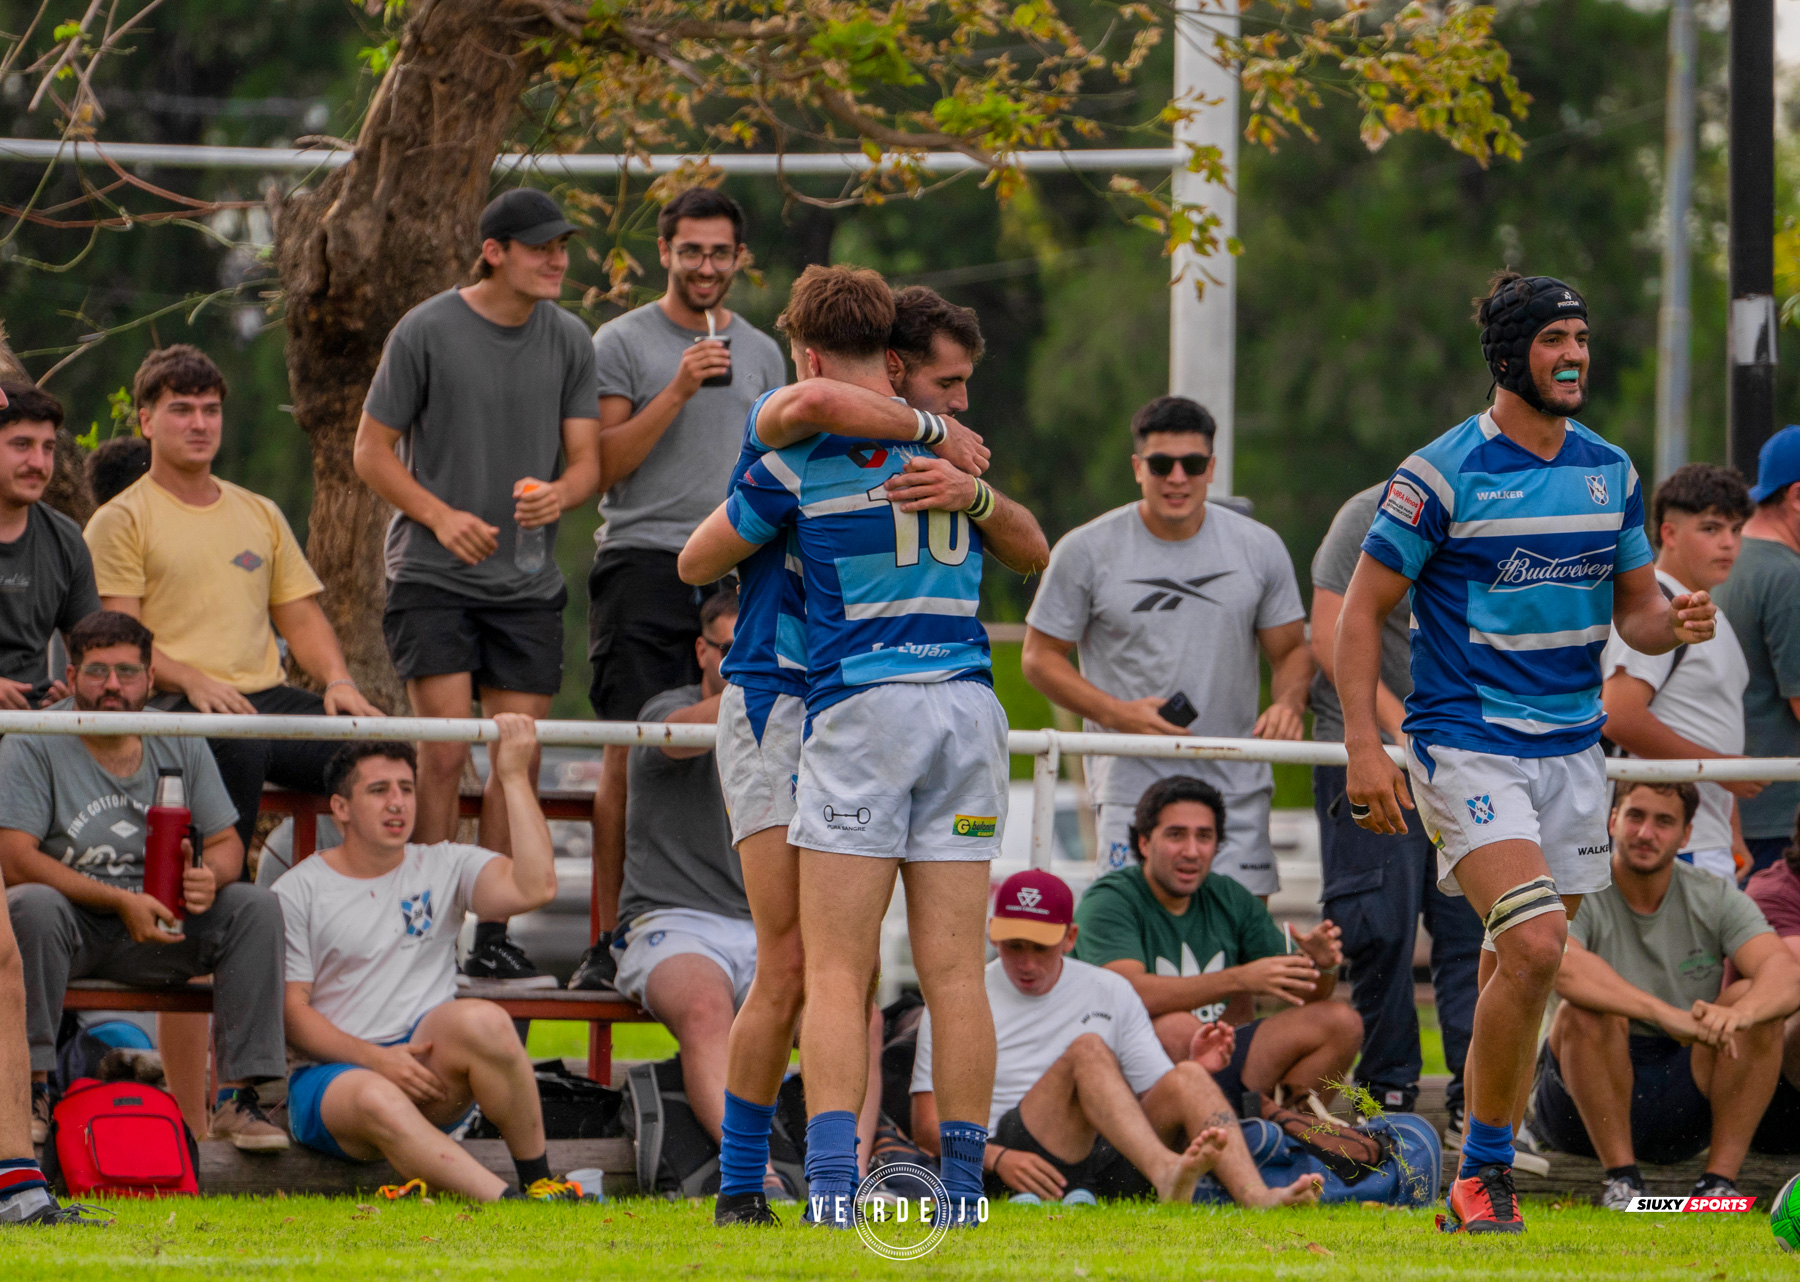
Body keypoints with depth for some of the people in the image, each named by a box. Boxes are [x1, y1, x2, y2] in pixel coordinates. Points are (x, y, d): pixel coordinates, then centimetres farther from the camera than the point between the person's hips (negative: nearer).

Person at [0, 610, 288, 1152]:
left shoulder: (181, 747, 7)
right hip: (70, 926, -4)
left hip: (159, 927, 4)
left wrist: (211, 876, -18)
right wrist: (121, 902, -24)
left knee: (256, 907, -17)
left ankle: (237, 1095, -18)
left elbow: (226, 842, 10)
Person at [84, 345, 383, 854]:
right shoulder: (121, 522, 7)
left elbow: (302, 618, 24)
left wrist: (338, 681, 2)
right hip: (174, 705, -6)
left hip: (269, 696, 6)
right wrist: (190, 679, -21)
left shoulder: (260, 515, 26)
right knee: (240, 746, -40)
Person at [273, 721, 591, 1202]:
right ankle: (506, 1201, -47)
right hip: (331, 1071, -2)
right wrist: (375, 1058, -15)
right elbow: (290, 1011, -1)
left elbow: (535, 887, -6)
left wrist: (515, 777, -4)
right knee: (376, 1100, -38)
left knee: (482, 1021, -32)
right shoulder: (298, 892, 6)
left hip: (429, 1065, 2)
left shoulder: (444, 868, 13)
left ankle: (538, 1182, -21)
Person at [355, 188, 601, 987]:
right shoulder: (426, 333, -5)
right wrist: (440, 515, -15)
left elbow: (586, 458, 7)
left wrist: (558, 494, -16)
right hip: (433, 578, -4)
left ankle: (493, 940, 8)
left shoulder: (569, 341, 6)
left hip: (528, 583, 4)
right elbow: (371, 451, -1)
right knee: (445, 754, -12)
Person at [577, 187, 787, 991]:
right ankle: (611, 939, -7)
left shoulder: (761, 353, 17)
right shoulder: (622, 343, 3)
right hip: (643, 563, -4)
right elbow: (606, 464, -5)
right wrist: (679, 391, -14)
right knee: (630, 752, -8)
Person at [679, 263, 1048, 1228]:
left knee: (836, 971, -5)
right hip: (968, 708, 5)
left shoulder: (799, 458, 0)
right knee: (953, 972, 3)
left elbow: (696, 563, 13)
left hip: (862, 708, -5)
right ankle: (961, 1189, 1)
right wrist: (975, 495, 11)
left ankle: (832, 1187, -16)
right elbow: (1032, 553, 29)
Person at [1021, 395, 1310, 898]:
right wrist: (1116, 713, -12)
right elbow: (1041, 657, 4)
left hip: (1238, 788, 2)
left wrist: (1287, 704, -9)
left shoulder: (1259, 549, 6)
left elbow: (1291, 651, 15)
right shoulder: (1087, 551, -1)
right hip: (1132, 787, -2)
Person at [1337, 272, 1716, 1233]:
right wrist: (1364, 747, -13)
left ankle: (1483, 1180, 16)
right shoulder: (1442, 474, -9)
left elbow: (1633, 606, 17)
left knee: (1516, 968, 8)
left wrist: (1673, 623, -8)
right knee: (1532, 948, -20)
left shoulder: (1610, 471, 9)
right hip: (1467, 747, -6)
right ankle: (1482, 1173, -9)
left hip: (1571, 748, 6)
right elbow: (1362, 608, -5)